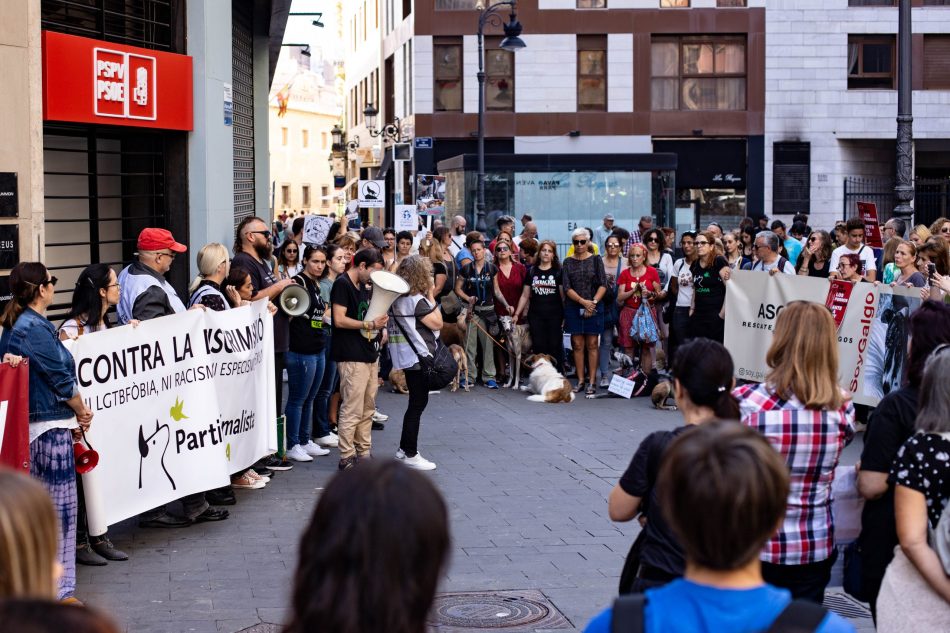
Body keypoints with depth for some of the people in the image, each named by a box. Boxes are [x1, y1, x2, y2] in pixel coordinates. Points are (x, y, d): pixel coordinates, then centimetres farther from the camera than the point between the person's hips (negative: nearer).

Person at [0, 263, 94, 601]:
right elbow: (62, 379, -14)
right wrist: (82, 412, 3)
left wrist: (73, 414, 7)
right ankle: (57, 589, 4)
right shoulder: (37, 329, -18)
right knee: (60, 507, -2)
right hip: (50, 427, -9)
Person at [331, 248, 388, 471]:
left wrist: (379, 328, 12)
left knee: (367, 410, 13)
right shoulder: (342, 284, -9)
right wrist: (370, 324, -21)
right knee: (352, 410, -8)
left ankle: (363, 453, 20)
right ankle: (347, 457, -3)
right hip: (352, 358, -9)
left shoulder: (363, 286, 18)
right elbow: (339, 320, -17)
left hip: (369, 355, 9)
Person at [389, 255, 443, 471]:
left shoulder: (399, 298, 9)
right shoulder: (417, 300, -18)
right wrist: (431, 297, -8)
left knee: (415, 403, 19)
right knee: (417, 405, -3)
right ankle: (410, 455, 1)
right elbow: (437, 323, -14)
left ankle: (404, 448, 25)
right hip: (419, 357, -9)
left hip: (407, 356, 9)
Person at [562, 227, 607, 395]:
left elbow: (603, 285, -2)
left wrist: (593, 302, -14)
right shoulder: (568, 262, 7)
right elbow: (567, 287, -2)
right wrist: (583, 301, -13)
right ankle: (580, 381, 8)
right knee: (577, 345, 2)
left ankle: (592, 381, 1)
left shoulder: (596, 259, 4)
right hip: (573, 307, 2)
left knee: (592, 344, -1)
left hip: (594, 307, -1)